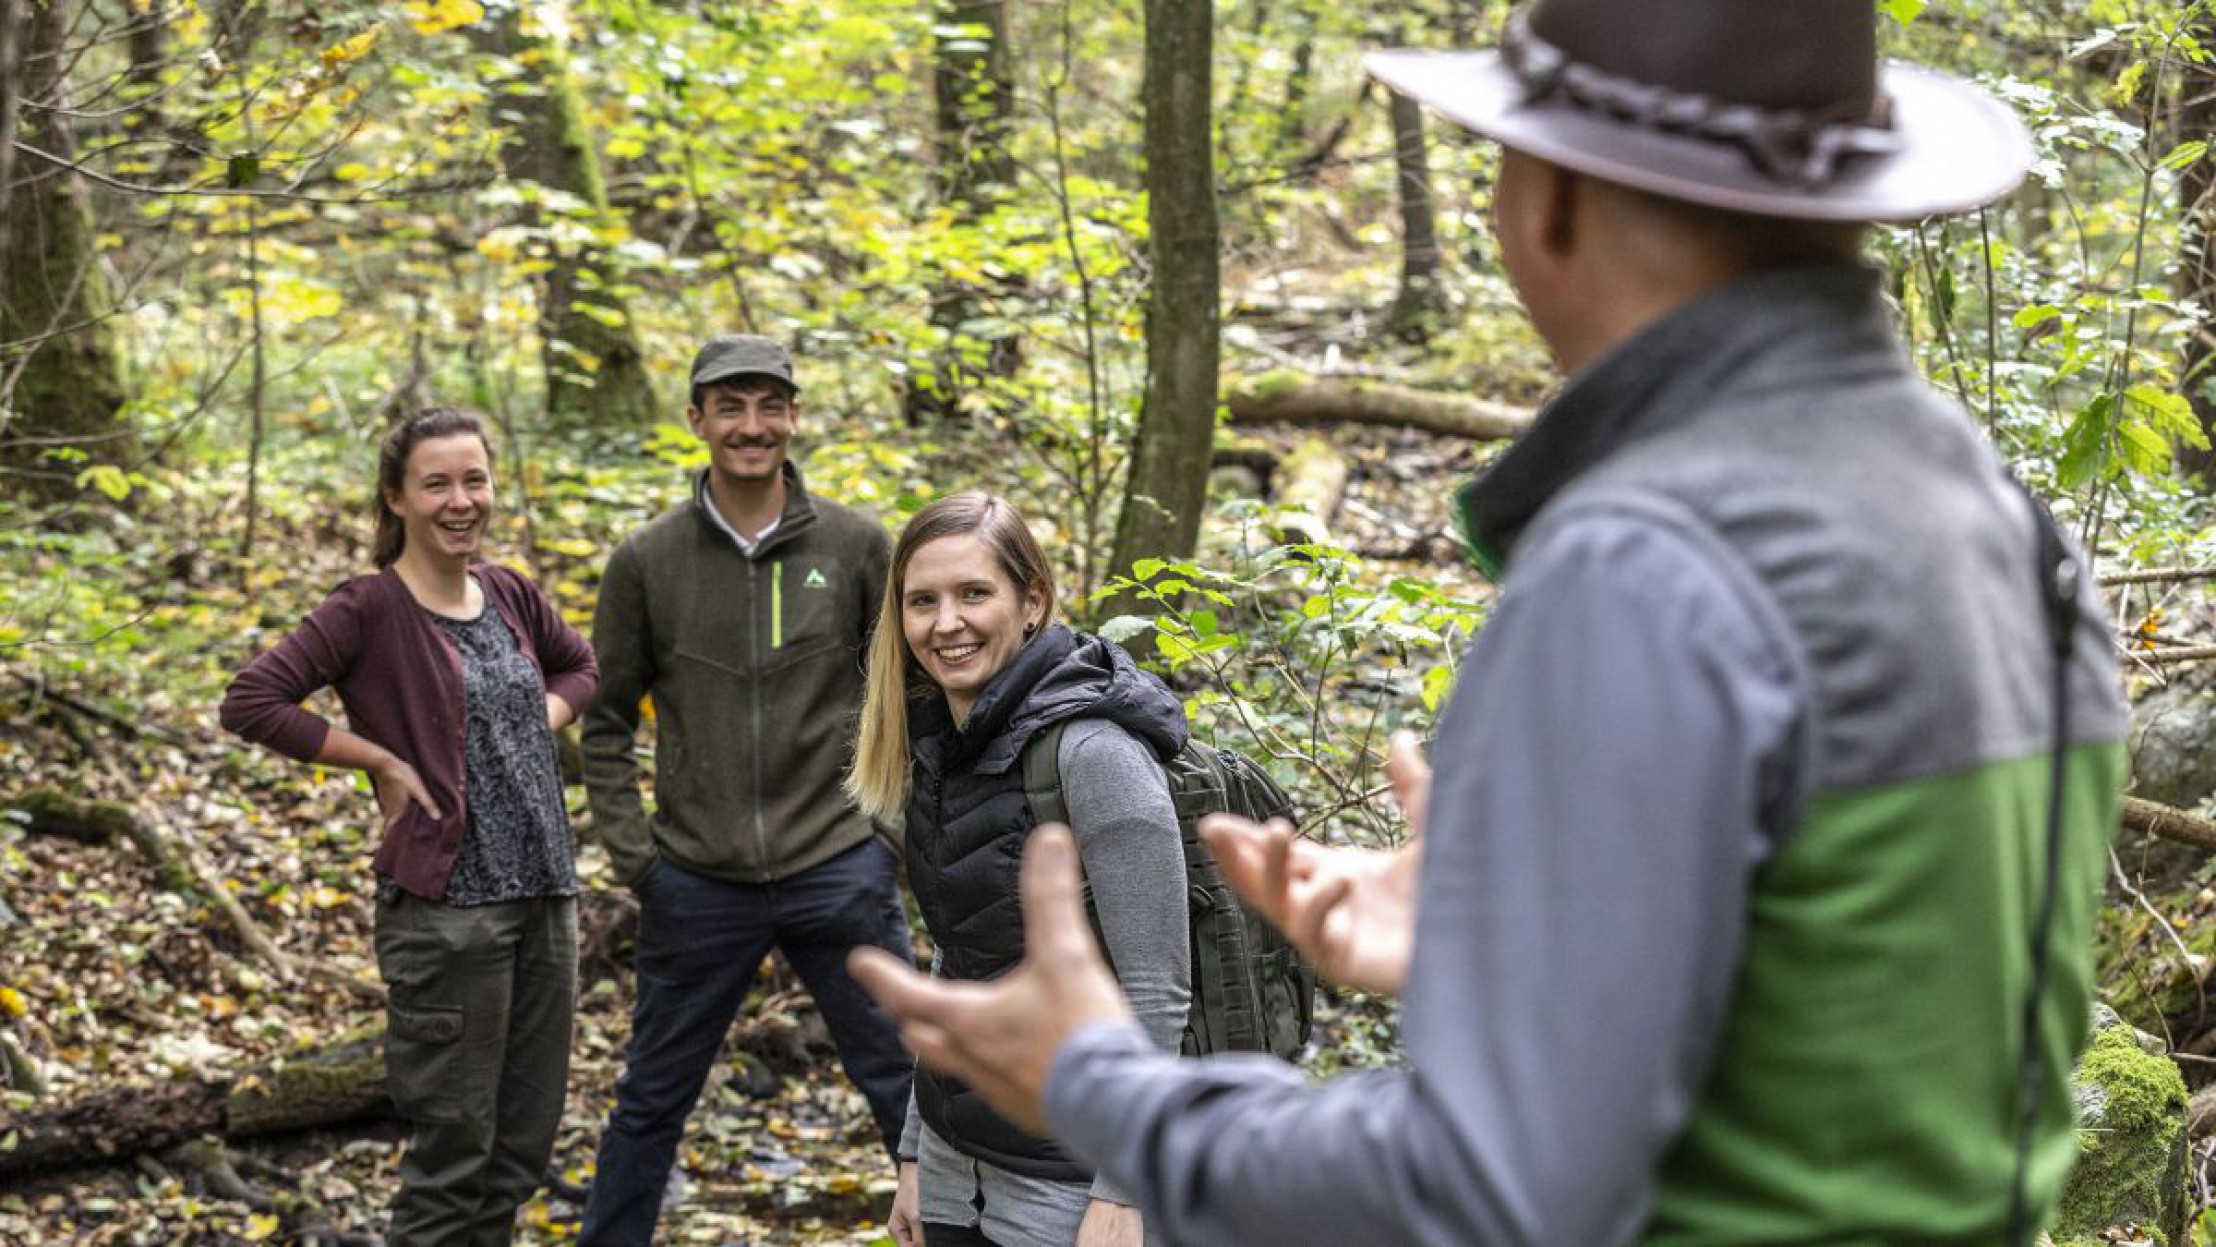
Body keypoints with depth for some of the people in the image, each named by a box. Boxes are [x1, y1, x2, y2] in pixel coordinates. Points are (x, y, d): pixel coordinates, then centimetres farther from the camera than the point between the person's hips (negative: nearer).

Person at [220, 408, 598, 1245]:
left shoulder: (509, 594, 8)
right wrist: (384, 762, -14)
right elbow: (250, 704, -18)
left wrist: (539, 726, 7)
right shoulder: (370, 609, -10)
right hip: (445, 907, -6)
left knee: (524, 1146, 13)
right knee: (453, 1148, 1)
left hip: (545, 895, 6)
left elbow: (580, 667, 26)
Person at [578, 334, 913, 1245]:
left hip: (839, 871, -1)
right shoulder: (646, 562, -1)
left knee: (910, 1083, 6)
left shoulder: (855, 545, -2)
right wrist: (631, 852, -2)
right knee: (652, 1102, 14)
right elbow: (607, 722, 6)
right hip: (697, 886, 1)